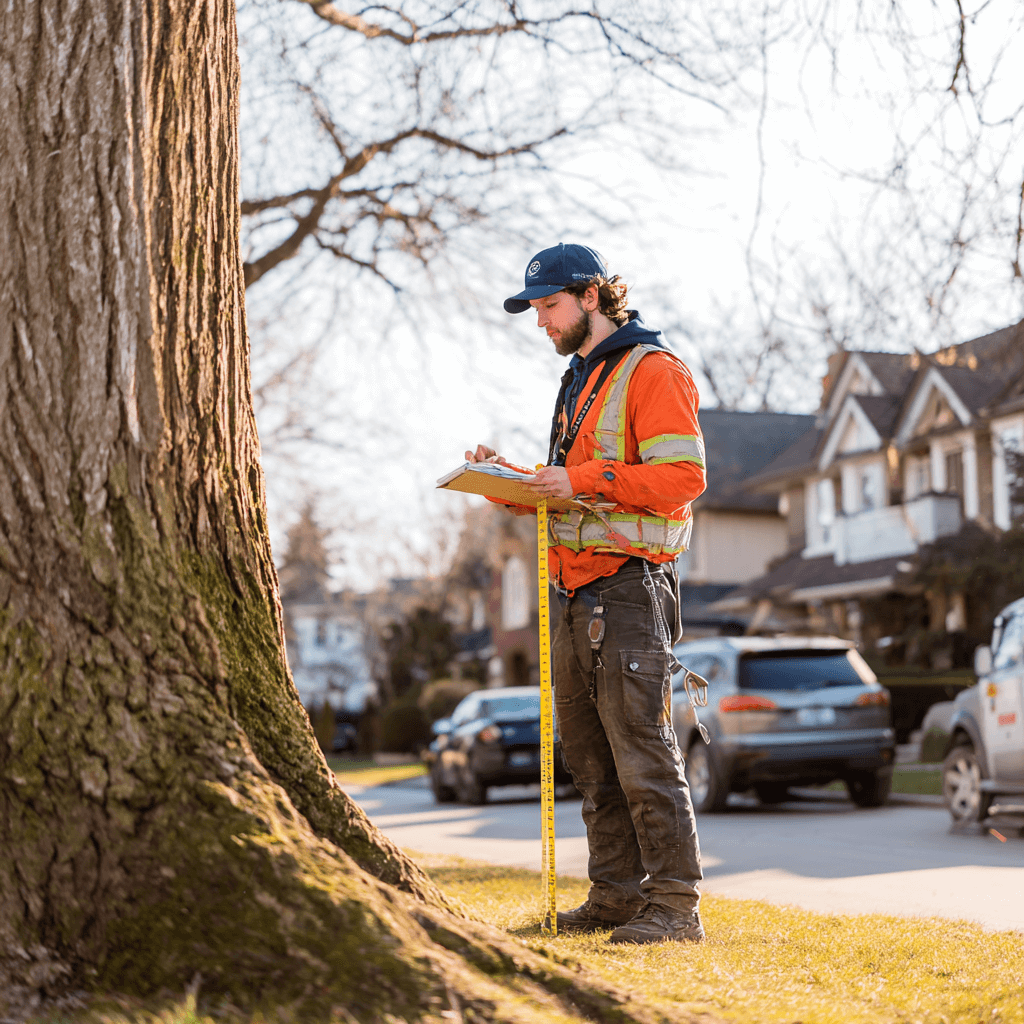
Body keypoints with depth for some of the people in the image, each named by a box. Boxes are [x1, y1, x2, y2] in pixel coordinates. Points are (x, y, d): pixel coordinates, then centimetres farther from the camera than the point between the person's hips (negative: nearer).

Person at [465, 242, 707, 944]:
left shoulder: (652, 371, -6)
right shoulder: (580, 380, 23)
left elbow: (682, 477, -17)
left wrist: (583, 481, -20)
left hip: (630, 584, -9)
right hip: (578, 594, 9)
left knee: (642, 751, -9)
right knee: (590, 754, 10)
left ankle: (677, 905, -4)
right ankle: (617, 894, 17)